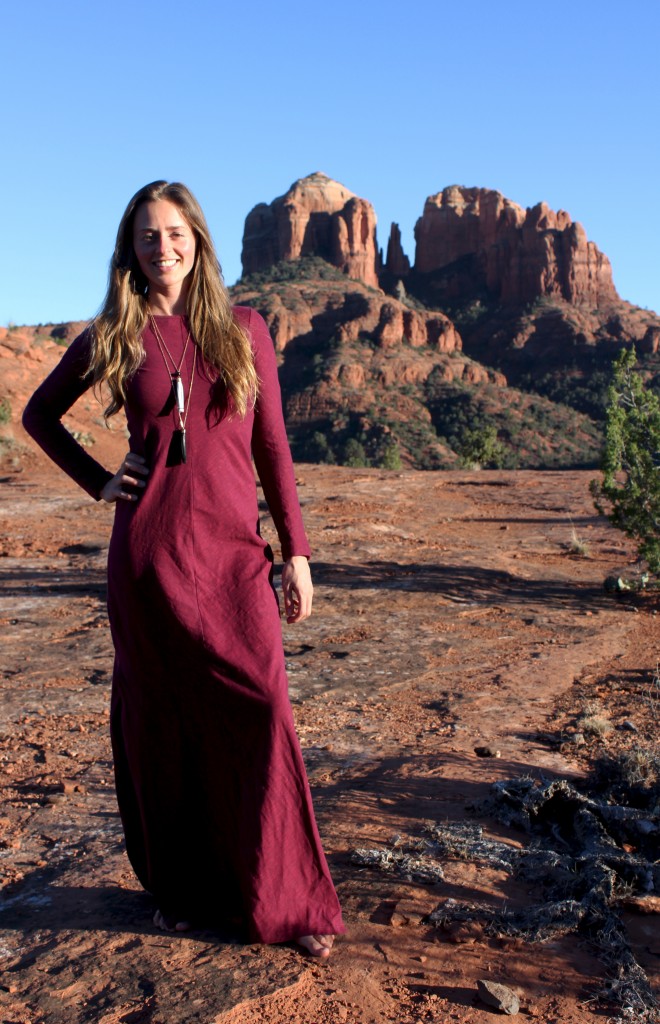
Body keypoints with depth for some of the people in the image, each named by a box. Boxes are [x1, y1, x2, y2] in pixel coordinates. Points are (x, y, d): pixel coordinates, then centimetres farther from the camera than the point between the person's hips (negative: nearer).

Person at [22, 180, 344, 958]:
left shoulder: (244, 329, 6)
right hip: (148, 549, 0)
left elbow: (271, 446, 6)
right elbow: (39, 414, 19)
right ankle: (178, 889, 28)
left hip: (234, 550, 0)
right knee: (160, 720, 9)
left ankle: (288, 902, 10)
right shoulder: (113, 336, 5)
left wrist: (296, 551, 2)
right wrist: (96, 482, 5)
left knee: (260, 715, -5)